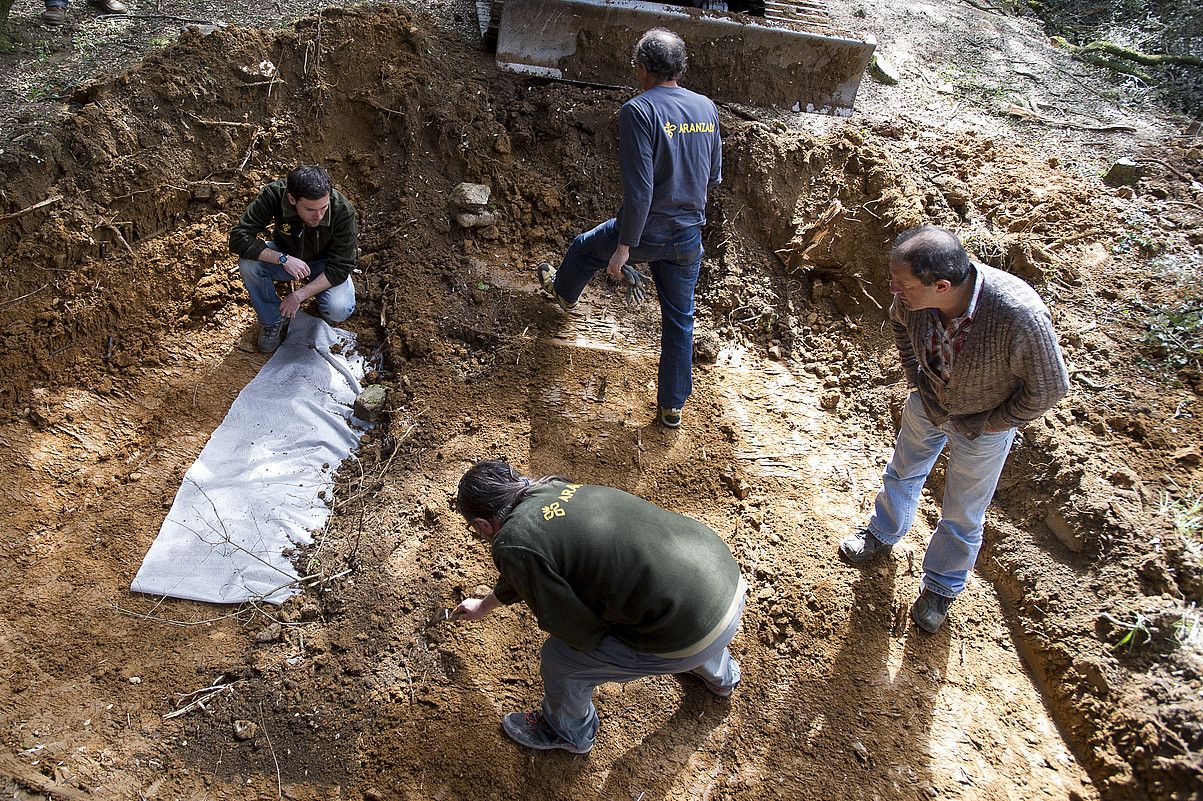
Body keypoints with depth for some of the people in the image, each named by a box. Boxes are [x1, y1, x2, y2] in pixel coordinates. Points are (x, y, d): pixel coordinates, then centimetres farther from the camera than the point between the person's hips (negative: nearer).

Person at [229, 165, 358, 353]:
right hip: (287, 255, 2)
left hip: (325, 264, -2)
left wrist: (299, 295, -30)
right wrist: (283, 259, -40)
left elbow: (340, 267, -25)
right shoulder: (273, 195, -30)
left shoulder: (343, 211, -33)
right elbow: (238, 237, -29)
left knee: (340, 310, -30)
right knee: (248, 263, -28)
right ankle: (272, 320, -3)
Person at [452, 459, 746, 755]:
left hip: (690, 638, -7)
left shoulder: (512, 545, -14)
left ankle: (569, 733, 46)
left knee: (558, 659, 14)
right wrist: (484, 605, 47)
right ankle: (720, 675, 72)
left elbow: (581, 634, -9)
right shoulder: (554, 487, 11)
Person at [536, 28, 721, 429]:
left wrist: (623, 246, -17)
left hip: (647, 231, -5)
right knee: (679, 321, 15)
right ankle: (672, 406, 24)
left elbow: (639, 189, -24)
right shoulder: (707, 108, 1)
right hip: (689, 237, 5)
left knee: (585, 247, 27)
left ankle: (563, 292, 58)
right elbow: (714, 177, 11)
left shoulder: (639, 110, -19)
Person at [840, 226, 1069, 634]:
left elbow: (1049, 386, -25)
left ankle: (941, 586, 44)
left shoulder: (1020, 316, -43)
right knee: (903, 471, 27)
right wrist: (914, 377, 0)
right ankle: (882, 534, 57)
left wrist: (994, 424, -14)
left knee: (962, 514, 16)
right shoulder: (914, 294, -28)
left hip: (983, 422, -4)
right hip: (927, 401, 4)